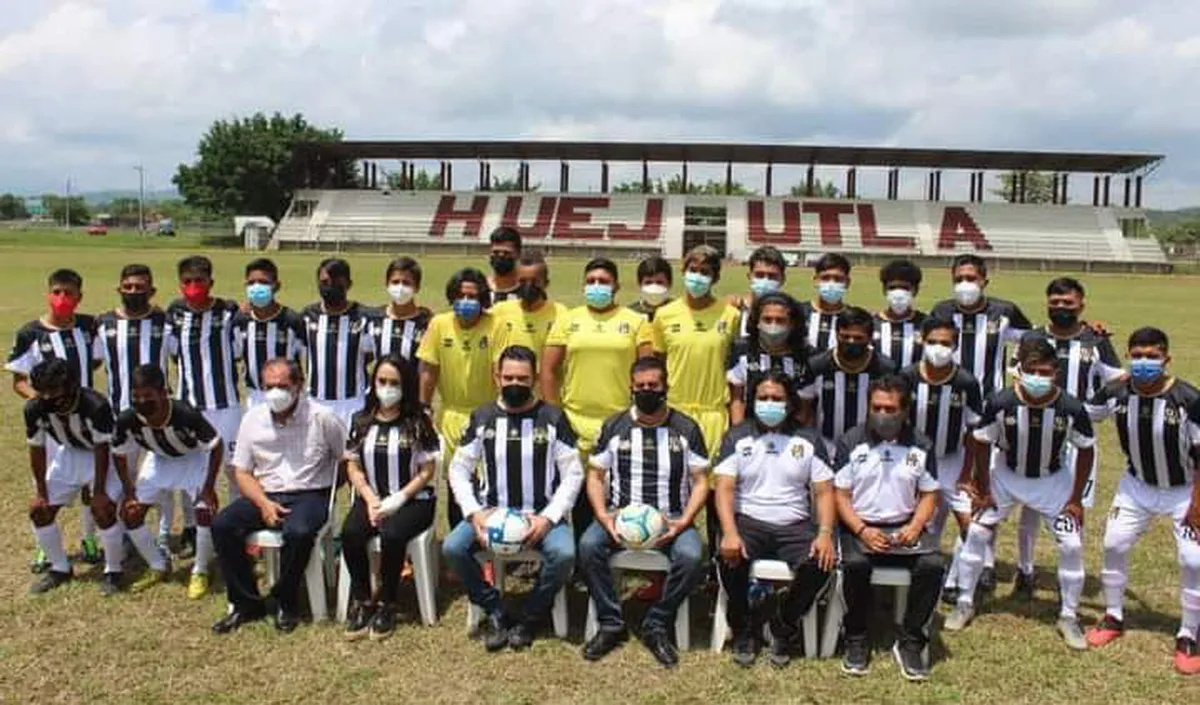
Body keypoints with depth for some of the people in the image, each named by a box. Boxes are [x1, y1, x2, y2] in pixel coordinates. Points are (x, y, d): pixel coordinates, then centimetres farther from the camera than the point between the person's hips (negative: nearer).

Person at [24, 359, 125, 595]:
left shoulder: (96, 406, -36)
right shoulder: (35, 408, -22)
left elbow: (102, 450, -25)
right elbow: (37, 450, -9)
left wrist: (98, 492, -21)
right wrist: (41, 493, -5)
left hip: (102, 454, -5)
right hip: (68, 453, 5)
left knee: (104, 510, -18)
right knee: (40, 511, 2)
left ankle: (113, 571, 4)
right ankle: (59, 568, 22)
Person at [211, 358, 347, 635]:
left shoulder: (322, 417, -6)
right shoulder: (252, 419, 5)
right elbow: (242, 472, 7)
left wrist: (330, 490, -6)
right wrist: (263, 503, -9)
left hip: (309, 495, -4)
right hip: (265, 495, 4)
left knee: (298, 532, -35)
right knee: (222, 525, -20)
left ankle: (285, 603, -8)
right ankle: (246, 603, -4)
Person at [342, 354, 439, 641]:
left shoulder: (418, 423, -3)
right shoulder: (362, 421, 7)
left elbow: (427, 470, -5)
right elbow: (353, 467, 7)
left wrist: (396, 500, -14)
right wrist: (371, 501, -8)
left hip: (412, 500, -3)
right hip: (372, 498, 3)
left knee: (391, 534, -33)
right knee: (350, 533, -27)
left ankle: (386, 604, -10)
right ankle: (361, 600, -7)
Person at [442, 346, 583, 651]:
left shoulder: (553, 417, -1)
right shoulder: (482, 417, 6)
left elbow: (573, 474, -2)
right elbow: (459, 469, 7)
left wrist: (548, 517, -14)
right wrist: (474, 513, -9)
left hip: (541, 514, -2)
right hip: (491, 511, 2)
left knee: (564, 554, -30)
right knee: (452, 548, -24)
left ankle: (529, 618, -4)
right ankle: (496, 614, -3)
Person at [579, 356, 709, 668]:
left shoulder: (686, 428, 4)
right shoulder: (614, 426, 7)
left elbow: (700, 481, 3)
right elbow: (595, 476, 7)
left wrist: (684, 521, -13)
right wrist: (603, 516, -11)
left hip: (670, 518, -1)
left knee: (692, 556, -31)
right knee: (588, 546, -28)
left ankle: (656, 626, -9)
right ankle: (610, 624, -11)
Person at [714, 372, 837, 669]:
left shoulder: (808, 440, 10)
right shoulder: (737, 437, 6)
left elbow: (824, 492, 4)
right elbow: (724, 489, -4)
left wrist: (825, 533, -14)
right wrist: (729, 532, -22)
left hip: (795, 525, 2)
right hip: (748, 521, -1)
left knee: (821, 563, -27)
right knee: (730, 557, -32)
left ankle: (784, 627, -1)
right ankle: (745, 629, -5)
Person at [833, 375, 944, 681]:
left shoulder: (921, 446, 7)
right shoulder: (851, 442, 1)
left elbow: (929, 495, 10)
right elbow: (841, 495, -1)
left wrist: (915, 527, -9)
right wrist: (861, 530, -15)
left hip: (904, 527, 2)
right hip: (861, 526, -2)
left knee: (933, 564, -26)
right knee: (855, 564, -32)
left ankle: (910, 643, -11)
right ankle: (856, 641, -11)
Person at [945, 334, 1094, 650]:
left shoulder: (1071, 408, -25)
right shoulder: (1000, 402, -26)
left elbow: (1085, 450, -8)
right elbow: (982, 443, -11)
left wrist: (1076, 498, -6)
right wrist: (983, 490, -7)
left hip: (1053, 481, 0)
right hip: (1006, 477, 0)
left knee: (1072, 546, -3)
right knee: (976, 533, -2)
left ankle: (1068, 616, 18)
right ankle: (965, 603, 17)